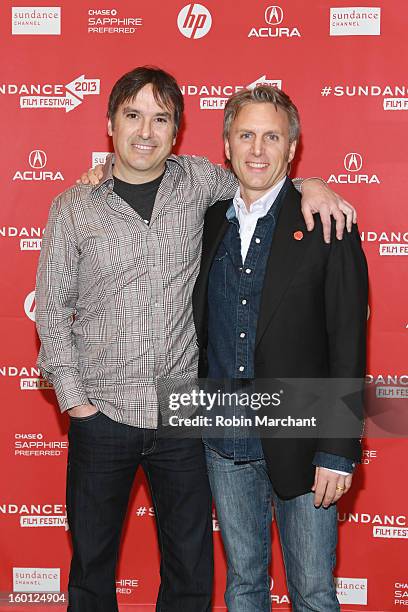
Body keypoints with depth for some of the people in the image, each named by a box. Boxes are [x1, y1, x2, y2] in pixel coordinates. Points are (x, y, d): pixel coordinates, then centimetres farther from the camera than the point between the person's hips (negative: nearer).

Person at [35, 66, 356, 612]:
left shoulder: (199, 182, 1)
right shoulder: (74, 208, -1)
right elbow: (52, 307, 3)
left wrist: (310, 186, -1)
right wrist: (72, 397, -4)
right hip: (102, 414, 0)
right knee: (92, 567, 16)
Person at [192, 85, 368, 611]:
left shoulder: (326, 228, -8)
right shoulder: (208, 223, 6)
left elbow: (348, 349, -9)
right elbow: (198, 327, 12)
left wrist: (338, 451, -13)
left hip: (299, 446, -4)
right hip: (224, 444, 4)